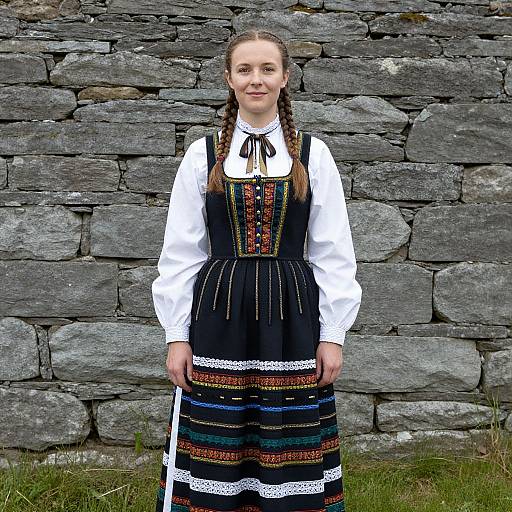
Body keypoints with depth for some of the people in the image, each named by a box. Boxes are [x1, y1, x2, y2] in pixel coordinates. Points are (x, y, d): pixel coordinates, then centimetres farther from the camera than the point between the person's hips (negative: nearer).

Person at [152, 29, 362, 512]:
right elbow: (180, 252, 5)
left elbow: (333, 253, 5)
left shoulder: (313, 155, 4)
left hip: (291, 316, 0)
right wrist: (177, 336, 1)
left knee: (291, 462, 6)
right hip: (219, 315, 0)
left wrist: (333, 335, 1)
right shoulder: (203, 154, 5)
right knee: (214, 457, 5)